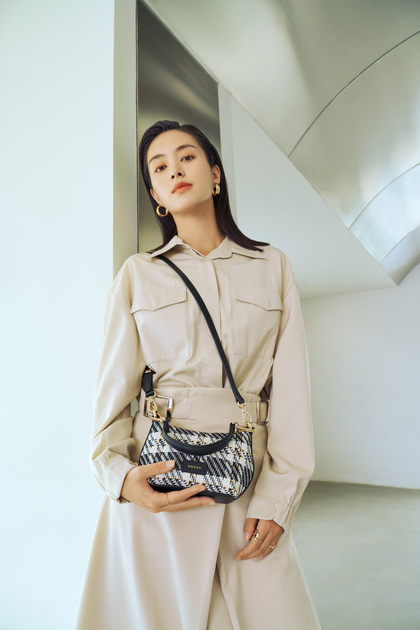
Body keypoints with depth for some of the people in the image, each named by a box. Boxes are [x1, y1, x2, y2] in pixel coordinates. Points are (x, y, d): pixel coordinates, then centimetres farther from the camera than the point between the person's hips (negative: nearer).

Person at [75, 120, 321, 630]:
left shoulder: (272, 267, 6)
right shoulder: (138, 272, 5)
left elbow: (291, 388, 1)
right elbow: (114, 386, 3)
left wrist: (277, 494, -5)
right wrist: (119, 474, -13)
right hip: (156, 479, 0)